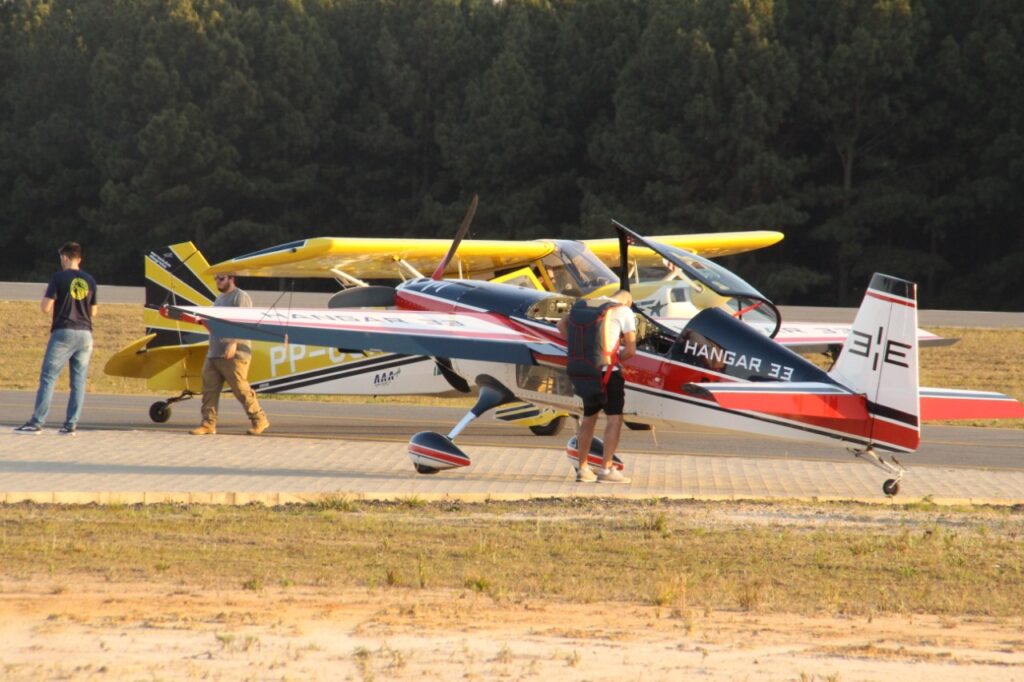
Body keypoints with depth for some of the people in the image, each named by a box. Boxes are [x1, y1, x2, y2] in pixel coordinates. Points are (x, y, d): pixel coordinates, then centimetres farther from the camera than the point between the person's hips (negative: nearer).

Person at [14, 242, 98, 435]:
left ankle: (37, 423, -6)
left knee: (48, 377, -2)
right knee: (78, 380, 5)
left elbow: (45, 308, -9)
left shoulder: (59, 278, -6)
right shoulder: (89, 281, 10)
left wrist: (45, 297, 12)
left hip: (63, 333, -4)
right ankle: (71, 425, 2)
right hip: (84, 333, 4)